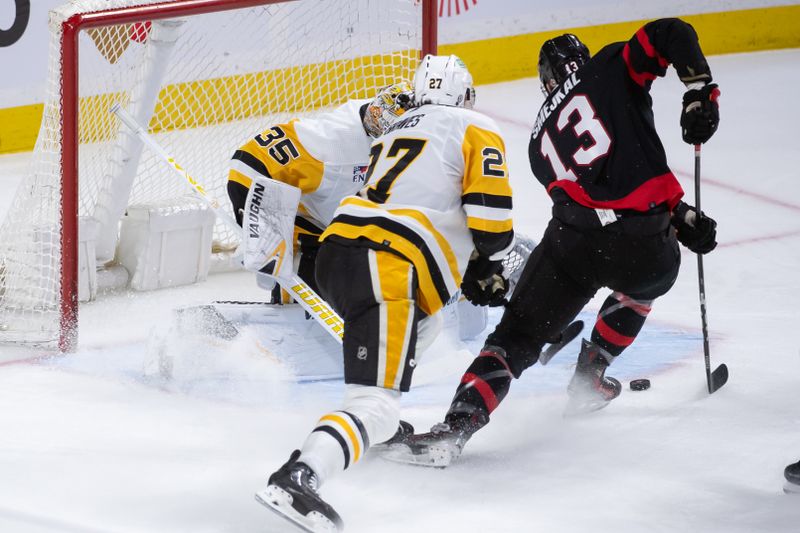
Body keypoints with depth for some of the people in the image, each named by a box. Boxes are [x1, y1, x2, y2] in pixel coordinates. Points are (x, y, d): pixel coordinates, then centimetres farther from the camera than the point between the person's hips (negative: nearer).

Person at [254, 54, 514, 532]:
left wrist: (470, 269, 36)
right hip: (383, 270, -8)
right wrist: (490, 267, 19)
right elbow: (489, 214, -1)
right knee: (375, 404, -15)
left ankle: (382, 428, 33)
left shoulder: (395, 132, 29)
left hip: (337, 248, 8)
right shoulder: (476, 131, 8)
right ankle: (296, 479, -36)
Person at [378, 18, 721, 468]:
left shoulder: (542, 141, 26)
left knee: (516, 339, 4)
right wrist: (700, 92, -2)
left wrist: (680, 217, 23)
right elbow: (671, 34, -3)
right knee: (644, 282, 36)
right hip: (644, 246, -1)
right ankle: (589, 380, 40)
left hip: (573, 244, 1)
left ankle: (457, 426, -16)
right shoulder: (611, 68, 14)